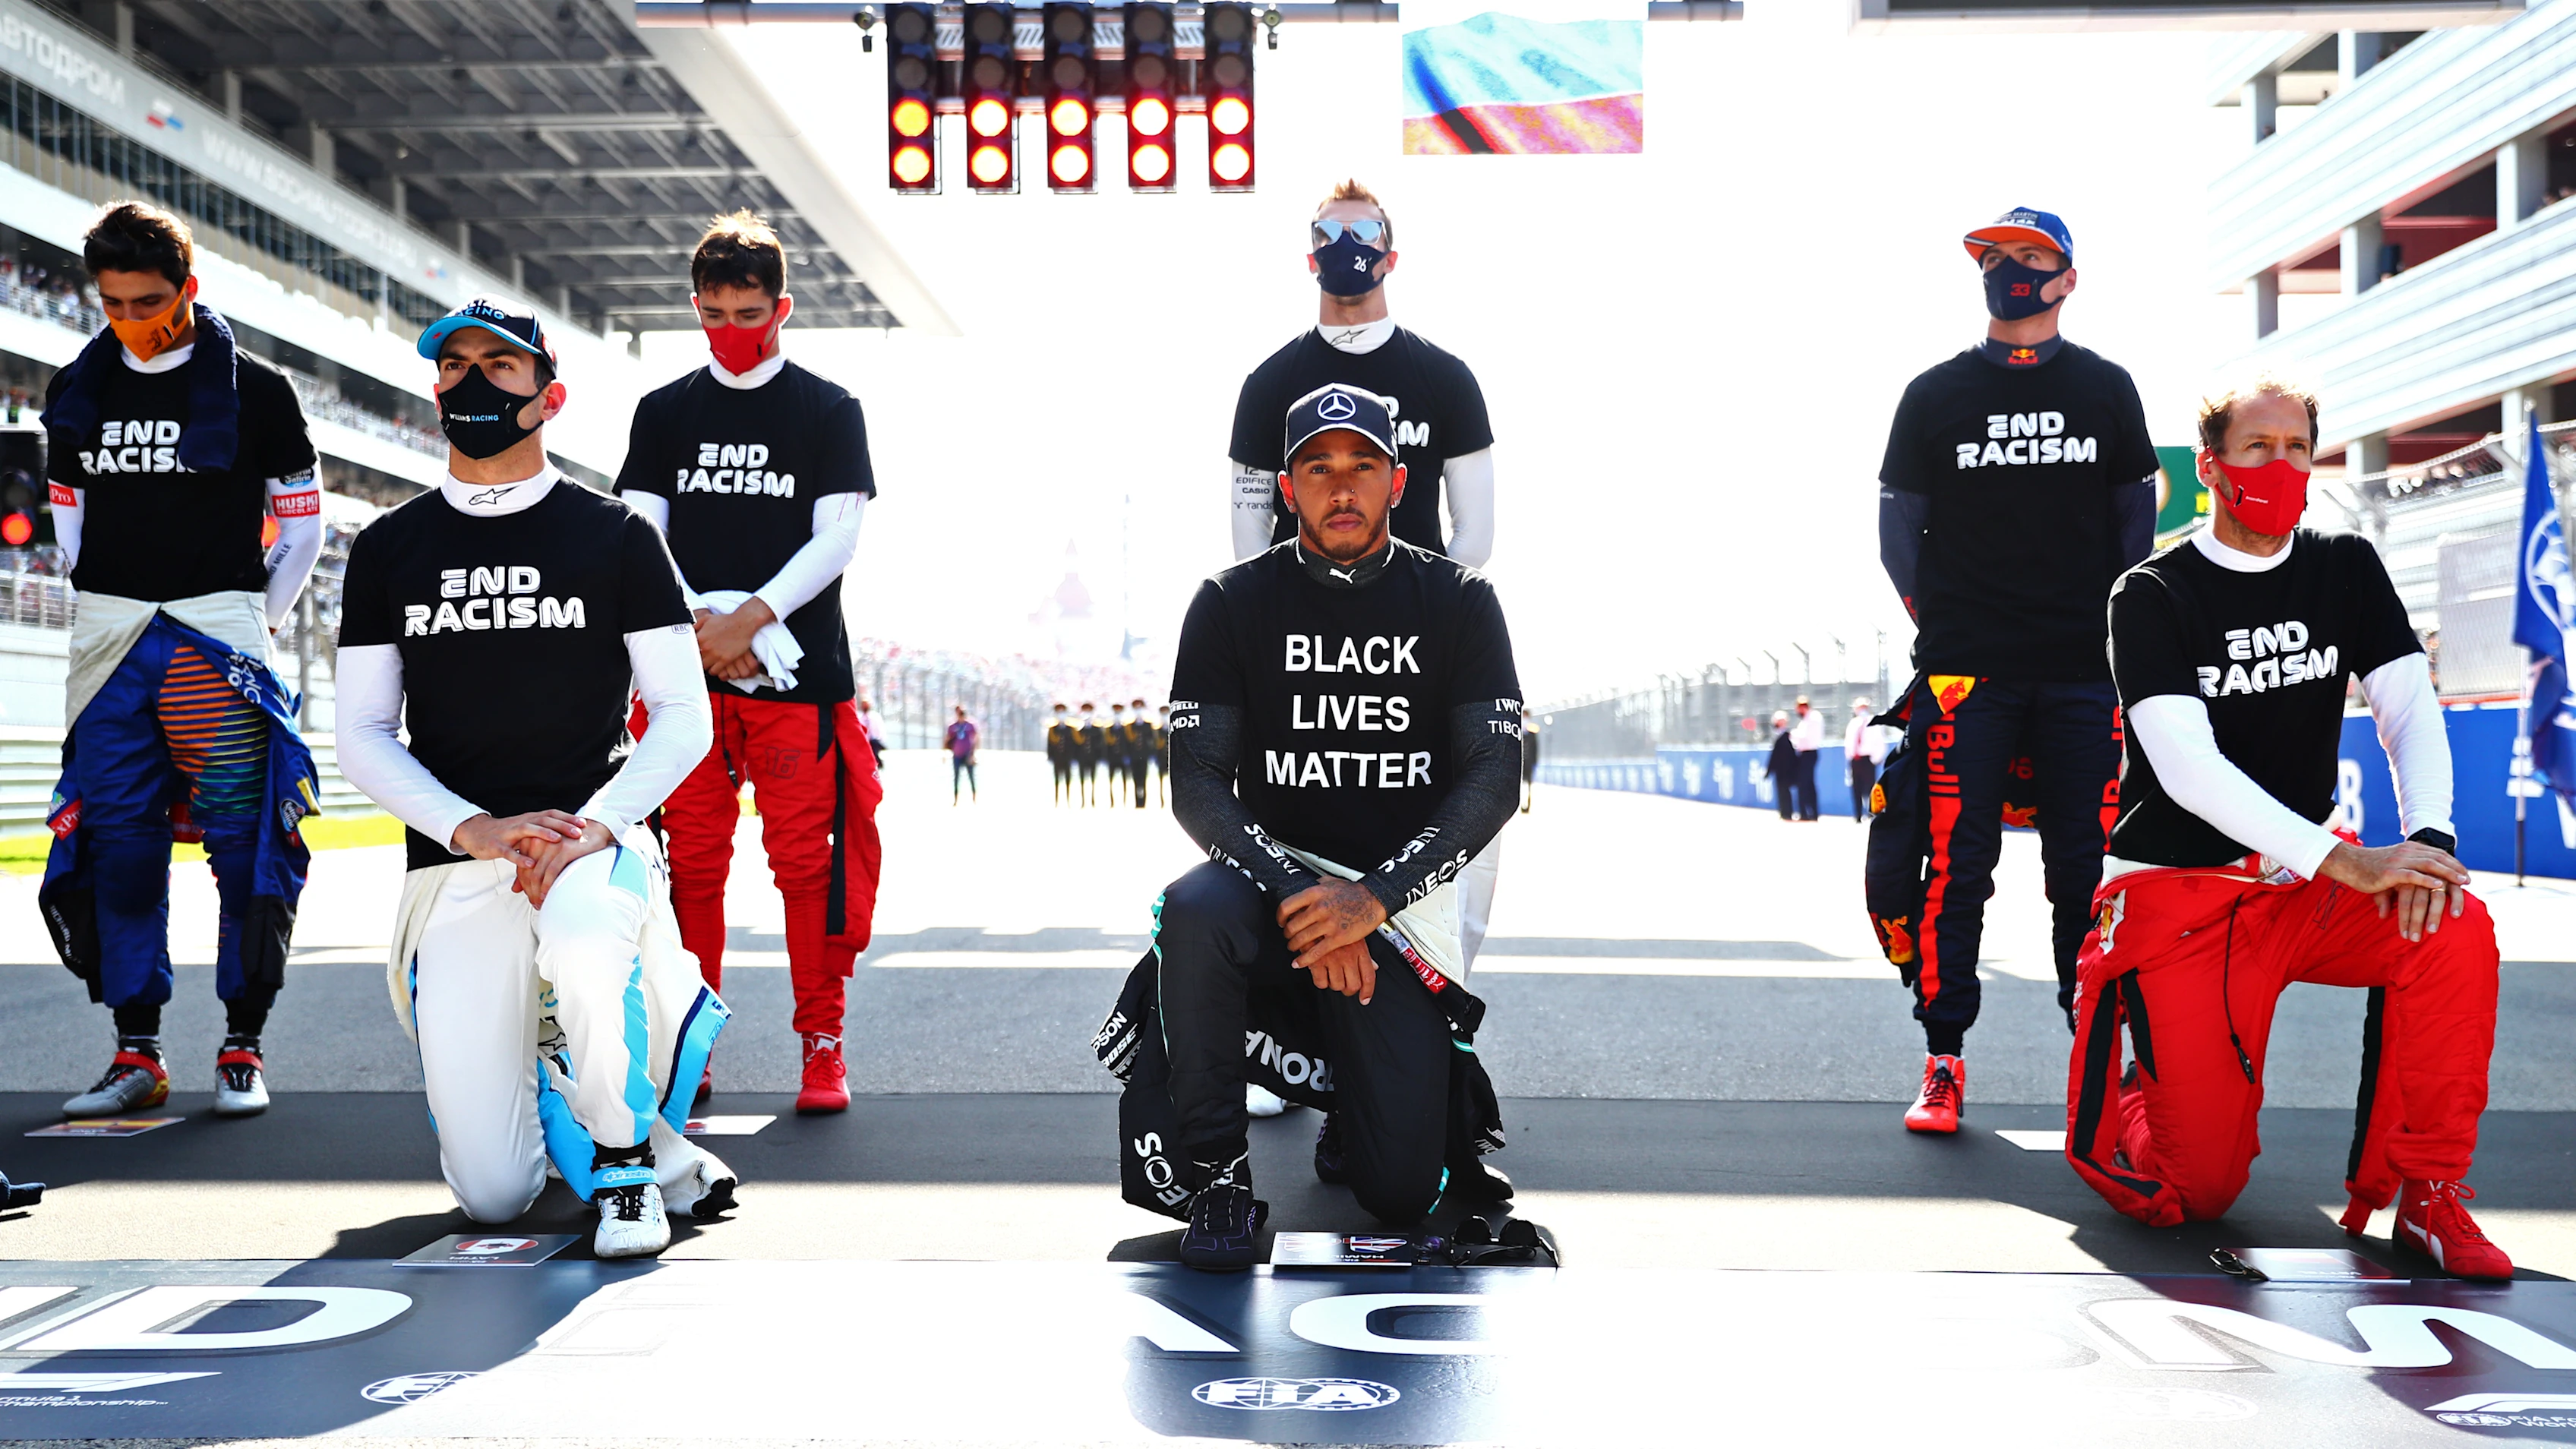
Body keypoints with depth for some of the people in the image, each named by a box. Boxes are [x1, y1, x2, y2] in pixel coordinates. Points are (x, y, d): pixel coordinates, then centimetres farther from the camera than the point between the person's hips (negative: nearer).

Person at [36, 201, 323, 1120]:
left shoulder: (254, 390, -1)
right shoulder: (78, 391, 11)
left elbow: (302, 524, 5)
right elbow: (66, 509, 20)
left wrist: (252, 627, 3)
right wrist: (105, 611, 10)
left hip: (217, 638, -4)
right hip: (111, 642, 4)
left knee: (245, 845, -5)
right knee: (116, 844, 2)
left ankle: (242, 1052, 4)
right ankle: (136, 1056, 10)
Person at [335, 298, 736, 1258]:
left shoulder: (615, 538, 4)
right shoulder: (388, 551, 10)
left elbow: (684, 718, 0)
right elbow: (363, 739, 6)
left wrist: (596, 824, -17)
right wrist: (474, 829, -11)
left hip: (597, 839, -2)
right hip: (454, 864, 2)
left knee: (582, 944, -40)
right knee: (492, 1195, -6)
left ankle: (626, 1156, -13)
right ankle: (549, 1087, 30)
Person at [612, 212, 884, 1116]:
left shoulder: (829, 411, 6)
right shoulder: (665, 413, 14)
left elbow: (838, 538, -2)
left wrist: (751, 619, -13)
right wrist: (696, 623, -9)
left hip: (798, 670, -2)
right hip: (689, 669, 2)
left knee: (809, 862, -4)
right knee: (690, 862, 2)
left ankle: (822, 1043, 6)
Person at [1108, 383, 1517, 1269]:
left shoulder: (1458, 603, 0)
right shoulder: (1233, 603, -1)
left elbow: (1493, 780, -8)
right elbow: (1197, 786, -8)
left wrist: (1374, 898, -22)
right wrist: (1297, 897, -24)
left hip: (1404, 895, 0)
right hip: (1271, 872, 0)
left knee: (1401, 1189, -10)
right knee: (1195, 913, -37)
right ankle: (1214, 1177, -16)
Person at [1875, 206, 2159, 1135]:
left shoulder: (2106, 390, 10)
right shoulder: (1935, 395, 7)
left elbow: (2136, 518, 14)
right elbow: (1898, 526, 10)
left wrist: (2115, 627, 9)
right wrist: (1938, 622, 6)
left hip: (2083, 672, 1)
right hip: (1964, 671, -1)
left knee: (2088, 870, 2)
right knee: (1955, 870, -2)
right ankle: (1944, 1063, 5)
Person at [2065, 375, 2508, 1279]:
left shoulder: (2347, 571, 6)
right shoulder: (2151, 597, -9)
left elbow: (2411, 710, -4)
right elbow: (2188, 770, -21)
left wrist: (2426, 840, -24)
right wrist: (2349, 862, -30)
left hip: (2305, 883, 5)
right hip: (2177, 891, -4)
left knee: (2456, 929, -28)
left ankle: (2425, 1194, -10)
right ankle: (2115, 1080, 24)